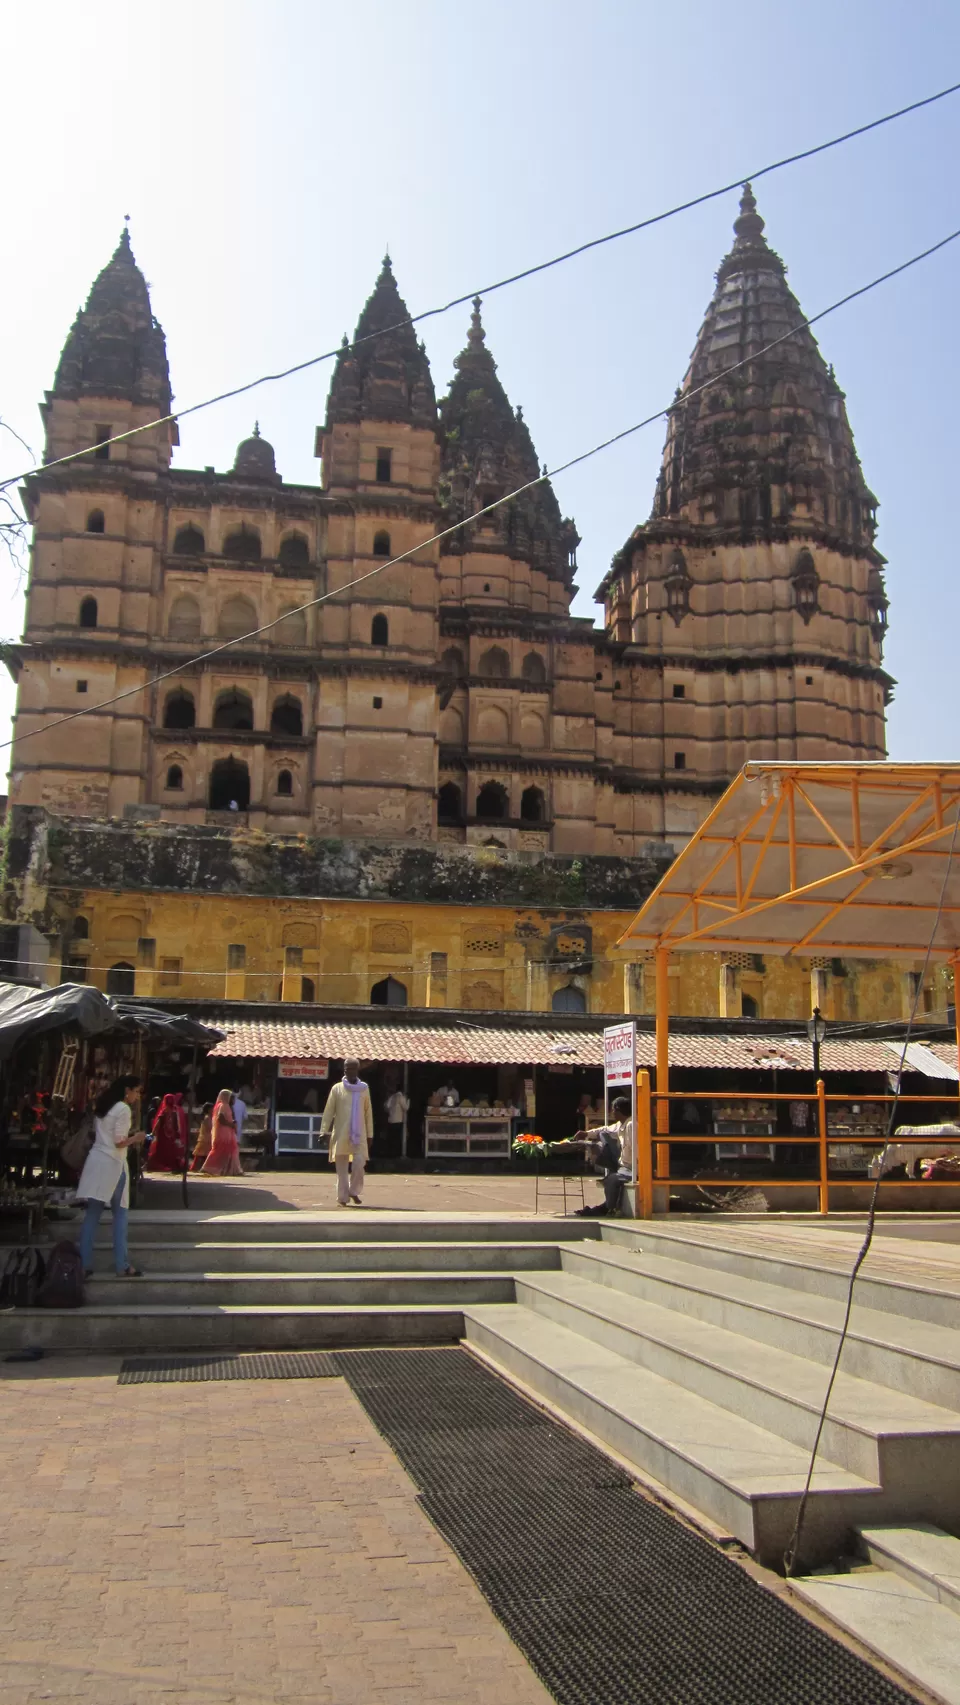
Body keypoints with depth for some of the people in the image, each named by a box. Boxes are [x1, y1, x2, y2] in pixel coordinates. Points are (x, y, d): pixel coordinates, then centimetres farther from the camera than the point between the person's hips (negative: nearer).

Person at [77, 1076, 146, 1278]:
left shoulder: (103, 1106, 16)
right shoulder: (124, 1109, -10)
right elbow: (119, 1142, -15)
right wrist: (136, 1138, 3)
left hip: (96, 1160, 7)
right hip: (112, 1163, -7)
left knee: (92, 1214, 5)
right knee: (119, 1214, 2)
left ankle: (85, 1265, 3)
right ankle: (122, 1266, 4)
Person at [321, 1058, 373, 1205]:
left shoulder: (364, 1089, 7)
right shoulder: (337, 1089, 2)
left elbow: (368, 1113, 10)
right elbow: (328, 1111, -1)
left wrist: (370, 1134, 10)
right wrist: (324, 1131, -10)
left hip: (359, 1134, 1)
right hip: (341, 1134, -1)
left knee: (359, 1163, -12)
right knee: (341, 1168, 3)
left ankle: (354, 1191, 8)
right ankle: (343, 1197, 12)